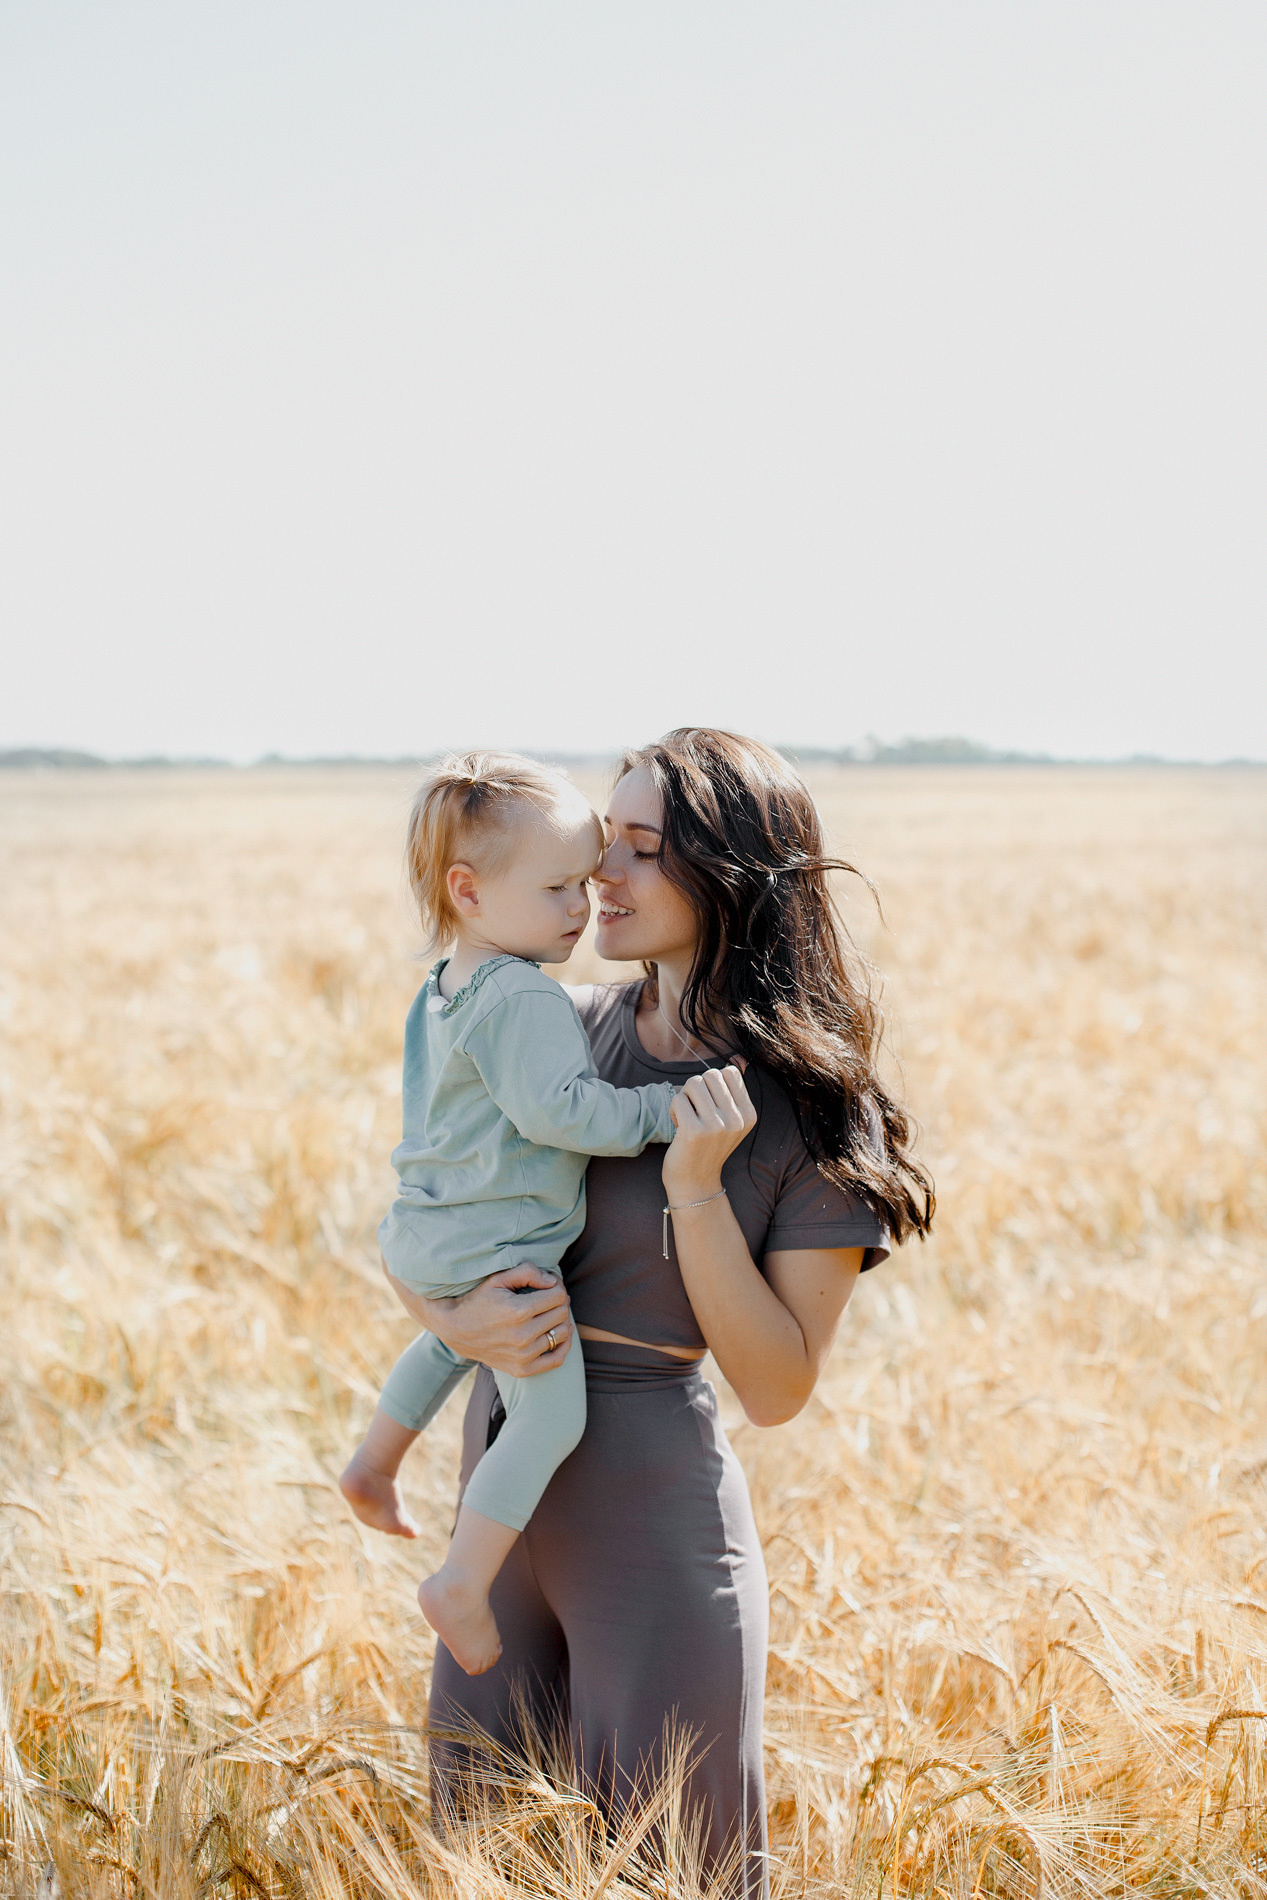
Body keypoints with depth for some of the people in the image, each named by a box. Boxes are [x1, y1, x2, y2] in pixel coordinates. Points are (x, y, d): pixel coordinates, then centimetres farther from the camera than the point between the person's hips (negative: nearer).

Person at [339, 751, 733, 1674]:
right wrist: (663, 1108, -23)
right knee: (552, 1415, -11)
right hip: (497, 1248, -10)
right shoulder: (523, 998, -20)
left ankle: (376, 1464, 48)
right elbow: (556, 1107, -29)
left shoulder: (444, 990, 12)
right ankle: (462, 1585, -12)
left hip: (430, 1235, 10)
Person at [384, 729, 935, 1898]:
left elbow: (776, 1387, -12)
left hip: (655, 1513, -5)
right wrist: (460, 1320, -13)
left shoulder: (815, 1110, -10)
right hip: (504, 1478, 5)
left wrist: (698, 1185, -21)